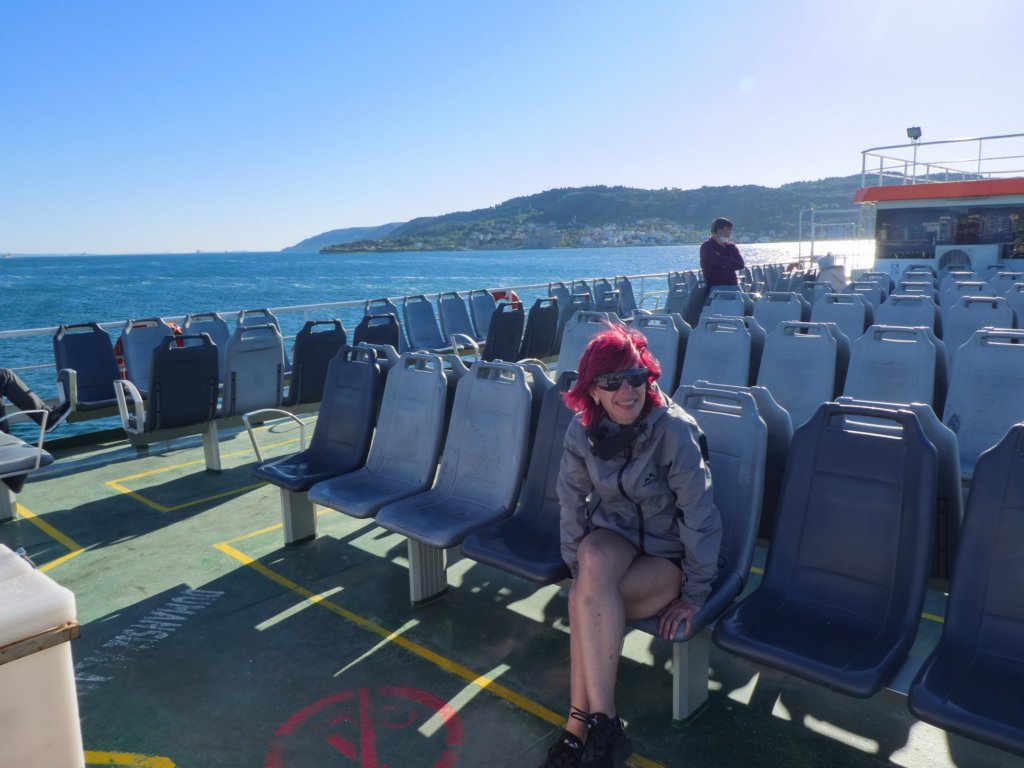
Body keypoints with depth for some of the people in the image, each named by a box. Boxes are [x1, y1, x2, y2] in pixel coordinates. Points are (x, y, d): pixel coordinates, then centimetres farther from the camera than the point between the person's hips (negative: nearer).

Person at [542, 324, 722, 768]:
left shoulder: (674, 430, -24)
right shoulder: (583, 430, -11)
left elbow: (699, 514, -19)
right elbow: (572, 502, -1)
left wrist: (694, 593, -15)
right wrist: (578, 567, -4)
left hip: (668, 549, -3)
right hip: (615, 533, 3)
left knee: (588, 603, -30)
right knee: (595, 561, -34)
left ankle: (580, 723, -12)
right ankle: (604, 725, -28)